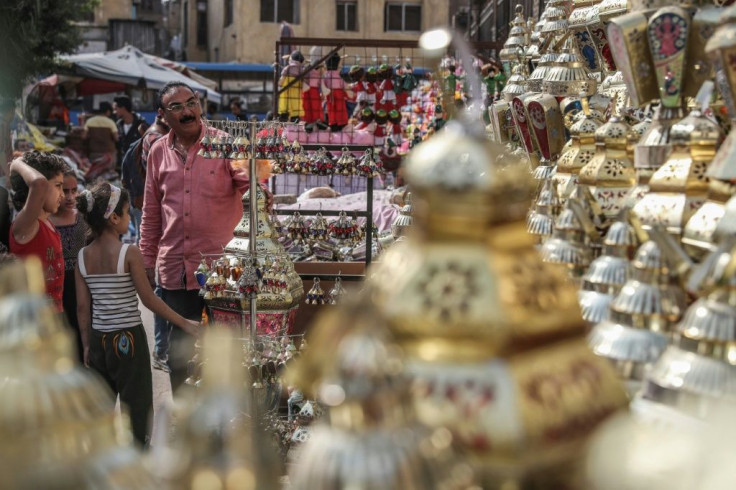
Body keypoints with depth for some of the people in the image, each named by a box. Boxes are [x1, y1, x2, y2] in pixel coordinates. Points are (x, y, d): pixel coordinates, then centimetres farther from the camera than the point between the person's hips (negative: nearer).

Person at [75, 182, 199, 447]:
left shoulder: (83, 256, 0)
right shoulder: (129, 253, -14)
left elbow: (83, 307, 3)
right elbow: (149, 300, -11)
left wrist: (87, 345, 13)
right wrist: (185, 324, -2)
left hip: (98, 339, 5)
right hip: (128, 338, -5)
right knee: (136, 404, 6)